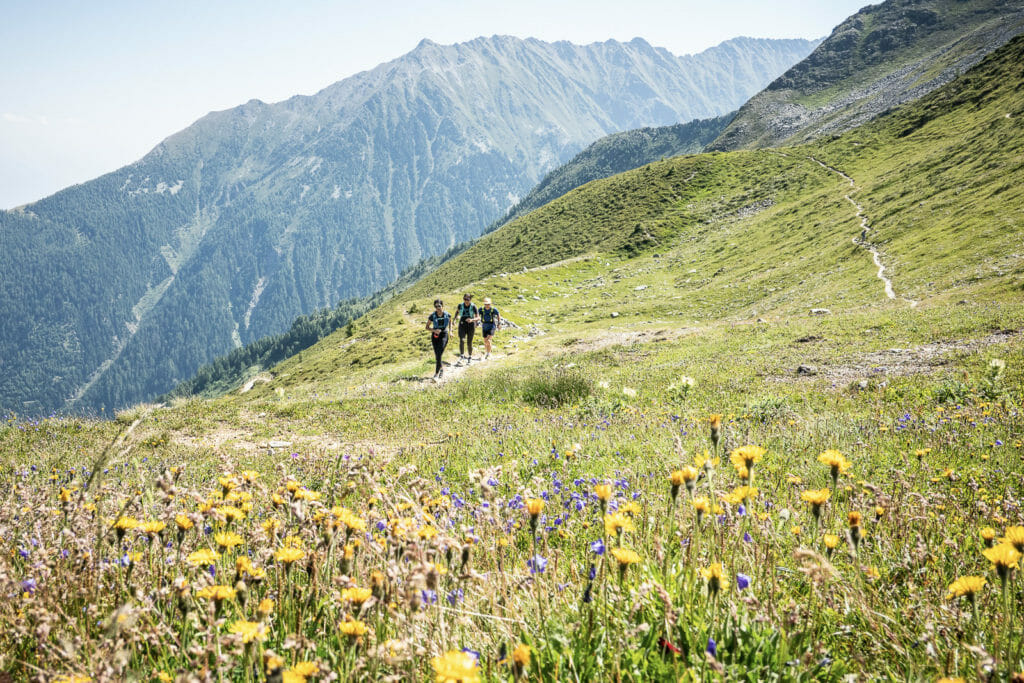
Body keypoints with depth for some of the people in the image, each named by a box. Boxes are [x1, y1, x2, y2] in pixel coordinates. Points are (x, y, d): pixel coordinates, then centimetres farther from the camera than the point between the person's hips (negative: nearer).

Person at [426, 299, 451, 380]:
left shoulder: (447, 315, -9)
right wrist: (434, 330, -18)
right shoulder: (432, 316, -10)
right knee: (437, 356, 6)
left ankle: (437, 374, -13)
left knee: (439, 355, -17)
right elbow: (427, 327, 0)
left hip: (444, 336, -2)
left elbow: (450, 322, 15)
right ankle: (441, 369, 34)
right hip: (435, 336, 2)